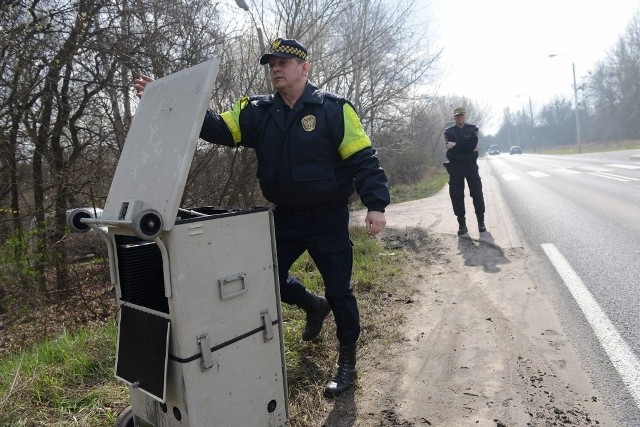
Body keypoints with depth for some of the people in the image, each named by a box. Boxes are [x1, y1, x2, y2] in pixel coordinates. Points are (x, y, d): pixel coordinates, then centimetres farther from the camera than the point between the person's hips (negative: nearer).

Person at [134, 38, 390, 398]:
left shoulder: (334, 108, -10)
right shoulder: (258, 112, 3)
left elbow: (363, 159, -13)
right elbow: (217, 128, -3)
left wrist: (375, 205, -21)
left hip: (328, 218, -5)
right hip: (285, 216, 5)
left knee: (338, 290, 5)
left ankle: (347, 361, 29)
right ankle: (314, 305, 44)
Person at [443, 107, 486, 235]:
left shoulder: (472, 129, 8)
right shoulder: (448, 131, 9)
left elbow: (473, 144, -12)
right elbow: (449, 148, -8)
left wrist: (456, 145, -12)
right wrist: (467, 147, -11)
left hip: (471, 165, 0)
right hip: (455, 167, 0)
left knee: (477, 193, -1)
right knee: (456, 195, -1)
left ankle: (481, 221, 11)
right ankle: (462, 224, 7)